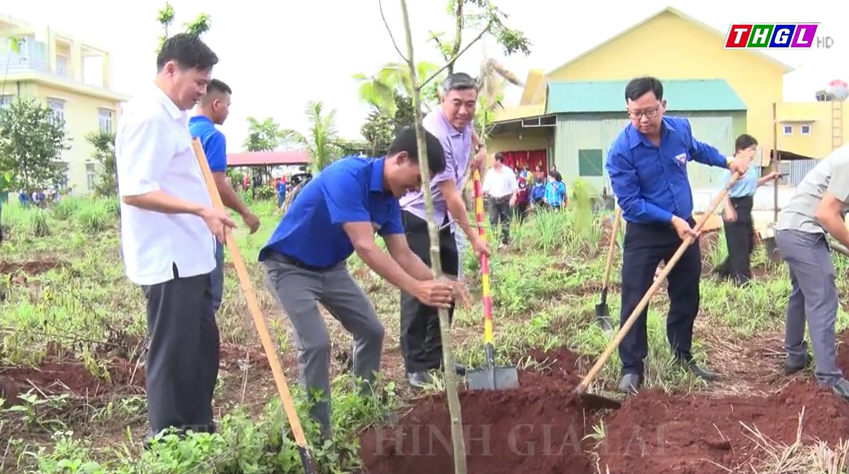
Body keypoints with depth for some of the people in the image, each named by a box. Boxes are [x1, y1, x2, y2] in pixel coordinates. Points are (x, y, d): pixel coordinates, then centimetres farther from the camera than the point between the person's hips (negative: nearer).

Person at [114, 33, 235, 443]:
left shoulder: (173, 116, 14)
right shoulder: (149, 116, -17)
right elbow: (135, 192, -24)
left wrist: (207, 216, 18)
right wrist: (201, 210, -28)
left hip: (189, 256, 10)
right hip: (169, 259, -10)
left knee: (203, 347, 18)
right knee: (173, 355, 0)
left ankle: (199, 435, 31)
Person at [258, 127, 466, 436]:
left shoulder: (389, 198, -4)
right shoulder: (347, 177, -32)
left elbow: (402, 254, -3)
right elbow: (365, 248, -38)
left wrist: (437, 283, -20)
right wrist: (417, 289, -43)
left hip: (331, 268, 9)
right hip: (290, 266, -8)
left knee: (371, 330, 9)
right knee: (315, 343, -18)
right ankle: (318, 432, -2)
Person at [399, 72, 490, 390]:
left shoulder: (462, 120, -2)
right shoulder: (435, 136, -28)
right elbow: (451, 196, -25)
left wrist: (480, 148, 17)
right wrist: (473, 237, -19)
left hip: (443, 219, 9)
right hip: (416, 219, -9)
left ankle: (436, 357, 20)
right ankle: (416, 366, -1)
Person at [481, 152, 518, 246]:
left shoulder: (508, 171, -3)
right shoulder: (490, 173, 7)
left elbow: (514, 186, -3)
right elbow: (486, 187, 7)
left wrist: (513, 197, -13)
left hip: (505, 199, -2)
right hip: (493, 199, 2)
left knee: (505, 221, 4)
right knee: (493, 221, -6)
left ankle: (504, 241, 11)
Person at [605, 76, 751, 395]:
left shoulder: (680, 128, -5)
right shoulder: (621, 150, -23)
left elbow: (697, 149, 22)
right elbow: (630, 203, -22)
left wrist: (728, 162, 19)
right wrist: (671, 220, -25)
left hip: (684, 226, 6)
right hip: (644, 233, -5)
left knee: (687, 297, 15)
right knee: (635, 301, -5)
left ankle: (682, 356, 33)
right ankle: (631, 368, 5)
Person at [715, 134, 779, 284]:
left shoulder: (752, 167, 11)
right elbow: (724, 190, -21)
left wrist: (768, 177, 16)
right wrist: (728, 209, -30)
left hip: (746, 208, 10)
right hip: (735, 207, -10)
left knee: (748, 244, 16)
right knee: (738, 246, -4)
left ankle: (724, 270, 28)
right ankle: (741, 279, 4)